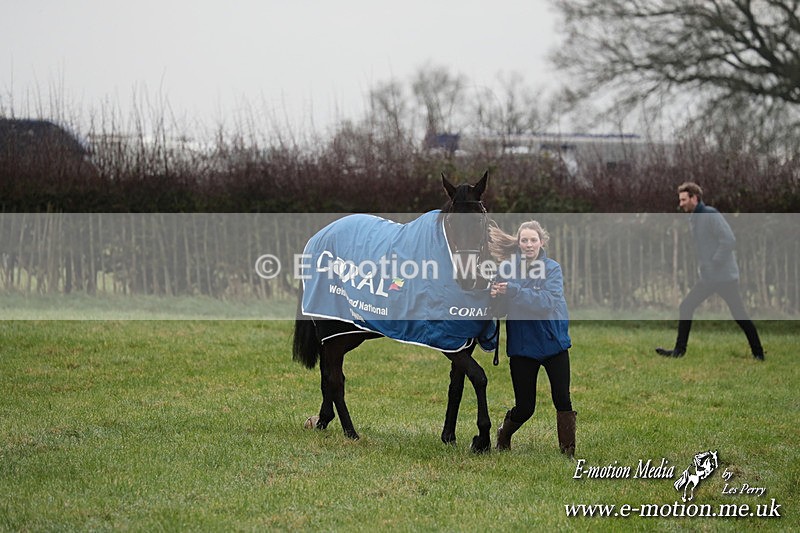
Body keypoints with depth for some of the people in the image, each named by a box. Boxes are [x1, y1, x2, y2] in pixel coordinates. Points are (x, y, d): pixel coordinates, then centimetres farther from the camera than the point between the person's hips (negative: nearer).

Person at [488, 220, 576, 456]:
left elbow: (548, 301, -23)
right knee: (524, 408, 6)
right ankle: (503, 437, 35)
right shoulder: (509, 267, -3)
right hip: (522, 346, 1)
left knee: (562, 400, -4)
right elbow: (501, 310, -4)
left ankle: (569, 452, 7)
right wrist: (496, 296, -27)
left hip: (554, 343, -1)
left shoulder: (552, 268, -7)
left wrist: (513, 291, -31)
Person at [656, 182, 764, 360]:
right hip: (707, 278, 9)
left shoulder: (711, 215, -16)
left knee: (739, 316, -2)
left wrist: (715, 262, -18)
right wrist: (703, 265, 11)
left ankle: (758, 353, 6)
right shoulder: (693, 219, 12)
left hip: (725, 277, -9)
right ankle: (679, 350, 9)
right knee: (685, 307, 5)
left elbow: (729, 240, -23)